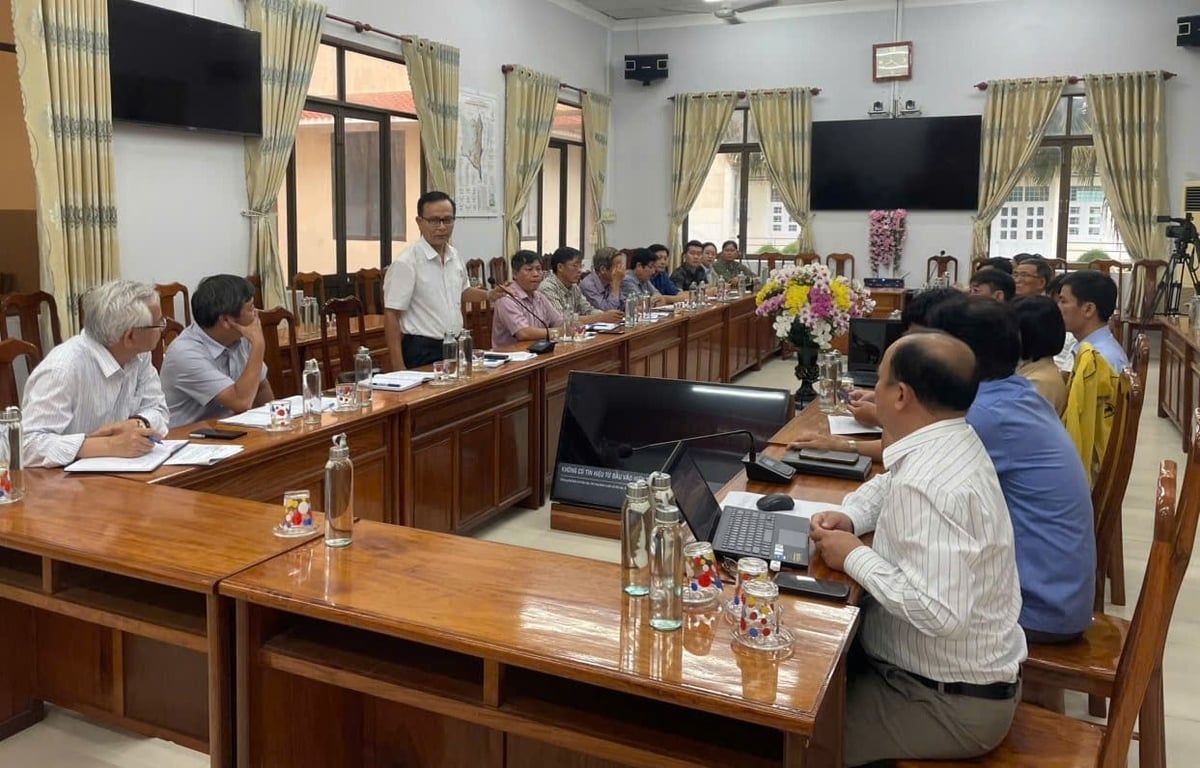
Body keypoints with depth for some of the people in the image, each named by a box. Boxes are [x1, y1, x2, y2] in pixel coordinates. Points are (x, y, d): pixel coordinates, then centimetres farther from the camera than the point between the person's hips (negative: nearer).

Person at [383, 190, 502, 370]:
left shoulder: (454, 256, 6)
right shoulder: (406, 263, -16)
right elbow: (391, 315, -16)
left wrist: (488, 295, 7)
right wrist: (399, 368, -21)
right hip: (422, 352, -7)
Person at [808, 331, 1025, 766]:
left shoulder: (927, 482, -30)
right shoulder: (951, 443, 0)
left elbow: (939, 612, -36)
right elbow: (887, 486, 21)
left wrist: (854, 557, -23)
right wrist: (849, 517, 1)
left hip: (951, 703, -9)